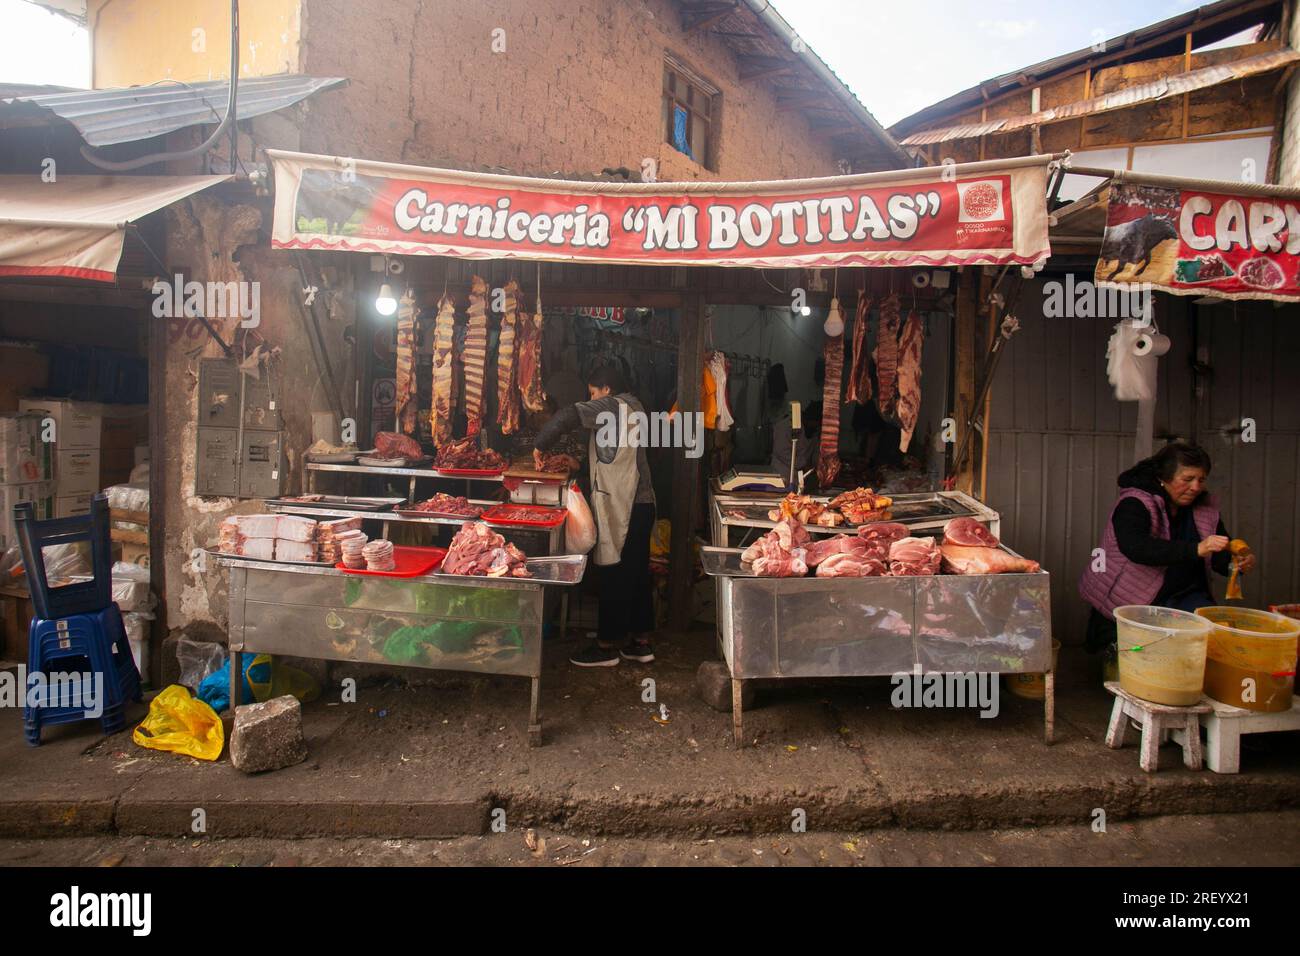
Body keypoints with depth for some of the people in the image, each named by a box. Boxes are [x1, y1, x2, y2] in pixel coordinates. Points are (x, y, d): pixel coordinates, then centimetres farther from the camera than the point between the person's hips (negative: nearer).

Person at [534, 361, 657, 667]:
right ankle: (641, 642, 20)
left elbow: (568, 415, -22)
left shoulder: (611, 406, -9)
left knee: (611, 575, -1)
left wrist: (540, 444, -12)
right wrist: (584, 460, 19)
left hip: (618, 506, -9)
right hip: (640, 503, 9)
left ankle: (607, 646, 8)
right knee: (636, 573, 12)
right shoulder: (633, 407, 17)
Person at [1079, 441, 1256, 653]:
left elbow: (1221, 557, 11)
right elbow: (1134, 547, -31)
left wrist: (1239, 563, -13)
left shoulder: (1206, 507, 8)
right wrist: (1196, 549, -39)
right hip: (1129, 603, -6)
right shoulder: (1133, 504, -13)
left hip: (1185, 597, 6)